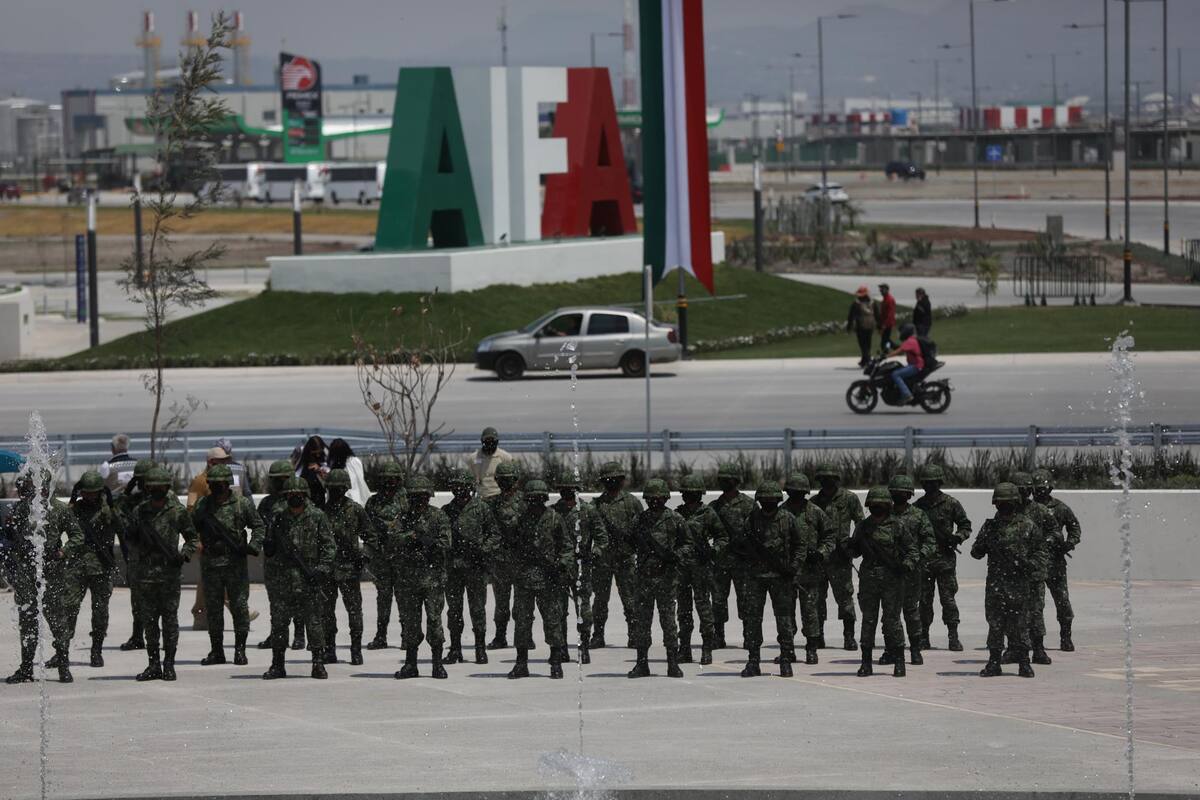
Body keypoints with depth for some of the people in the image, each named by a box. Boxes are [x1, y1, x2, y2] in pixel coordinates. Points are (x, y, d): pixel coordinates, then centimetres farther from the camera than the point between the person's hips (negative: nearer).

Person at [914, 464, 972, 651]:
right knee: (924, 600, 6)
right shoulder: (918, 506, 8)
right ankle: (923, 638, 12)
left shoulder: (951, 504, -1)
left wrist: (958, 537, -14)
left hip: (945, 558, -3)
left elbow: (966, 525, 5)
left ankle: (953, 638, -3)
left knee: (948, 599, -5)